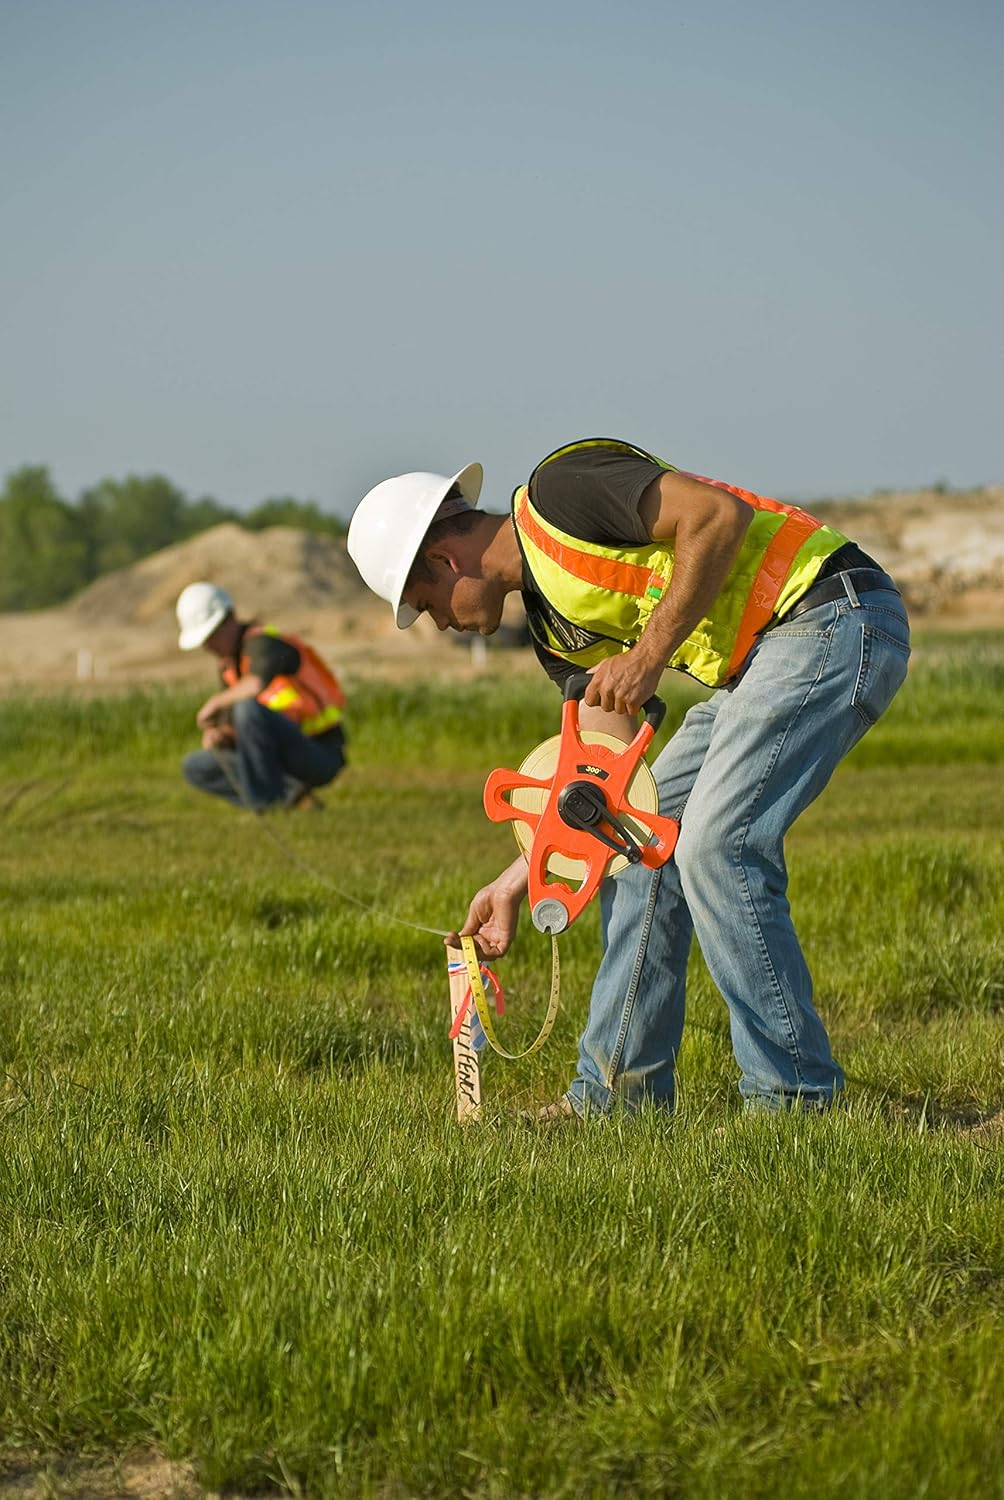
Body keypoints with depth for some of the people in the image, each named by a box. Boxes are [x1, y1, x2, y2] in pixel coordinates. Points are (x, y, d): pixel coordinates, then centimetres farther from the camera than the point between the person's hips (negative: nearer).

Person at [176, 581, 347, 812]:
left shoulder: (261, 642, -16)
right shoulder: (229, 663, 13)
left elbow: (258, 683, -39)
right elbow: (229, 729, 13)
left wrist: (215, 702, -23)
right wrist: (213, 737, -11)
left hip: (321, 756, -10)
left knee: (248, 708, -32)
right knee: (194, 767, 7)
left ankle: (266, 799, -19)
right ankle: (288, 796, -1)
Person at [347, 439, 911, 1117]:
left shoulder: (560, 489, -11)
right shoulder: (553, 621, 16)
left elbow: (721, 515, -20)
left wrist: (649, 654, -18)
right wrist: (514, 885, 16)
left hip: (831, 611, -10)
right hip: (761, 659, 10)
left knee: (717, 847, -16)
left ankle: (798, 1097, -8)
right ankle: (620, 1087, 16)